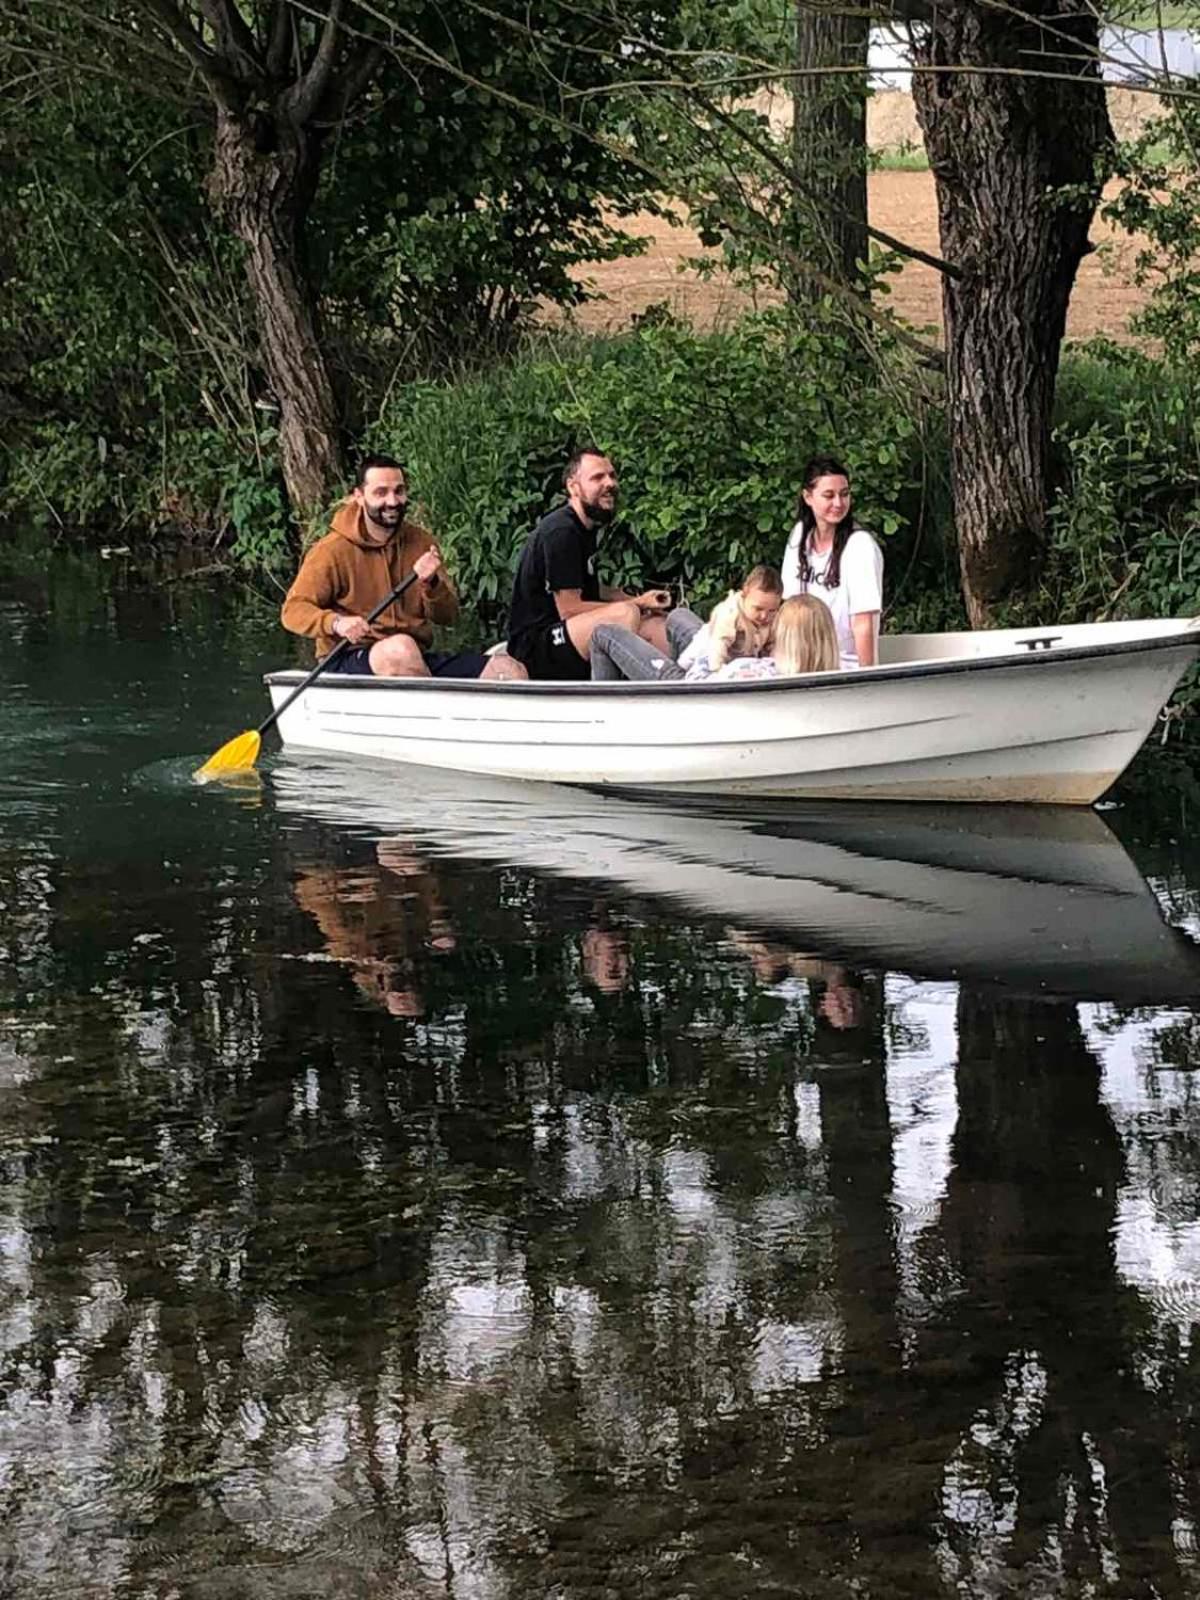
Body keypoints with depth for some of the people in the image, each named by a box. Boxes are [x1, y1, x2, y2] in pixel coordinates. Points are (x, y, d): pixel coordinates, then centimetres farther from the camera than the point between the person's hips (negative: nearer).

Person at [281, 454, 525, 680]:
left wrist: (431, 584, -12)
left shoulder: (420, 542, 11)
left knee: (509, 671, -16)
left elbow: (448, 615, 10)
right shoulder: (333, 550, -4)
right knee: (402, 648, -40)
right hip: (349, 660, -4)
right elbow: (294, 610, -8)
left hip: (418, 660, 4)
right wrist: (335, 623, -28)